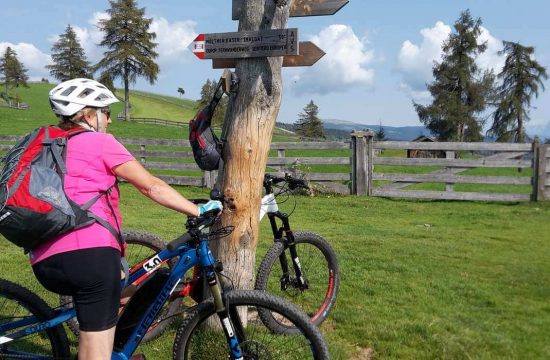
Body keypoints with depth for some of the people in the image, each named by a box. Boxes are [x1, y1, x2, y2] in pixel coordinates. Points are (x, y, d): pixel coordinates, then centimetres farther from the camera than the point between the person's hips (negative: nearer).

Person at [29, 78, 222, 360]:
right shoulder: (99, 141, 4)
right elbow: (153, 187, 1)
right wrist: (199, 212, 7)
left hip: (45, 262, 7)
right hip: (91, 250, -7)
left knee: (121, 287, 29)